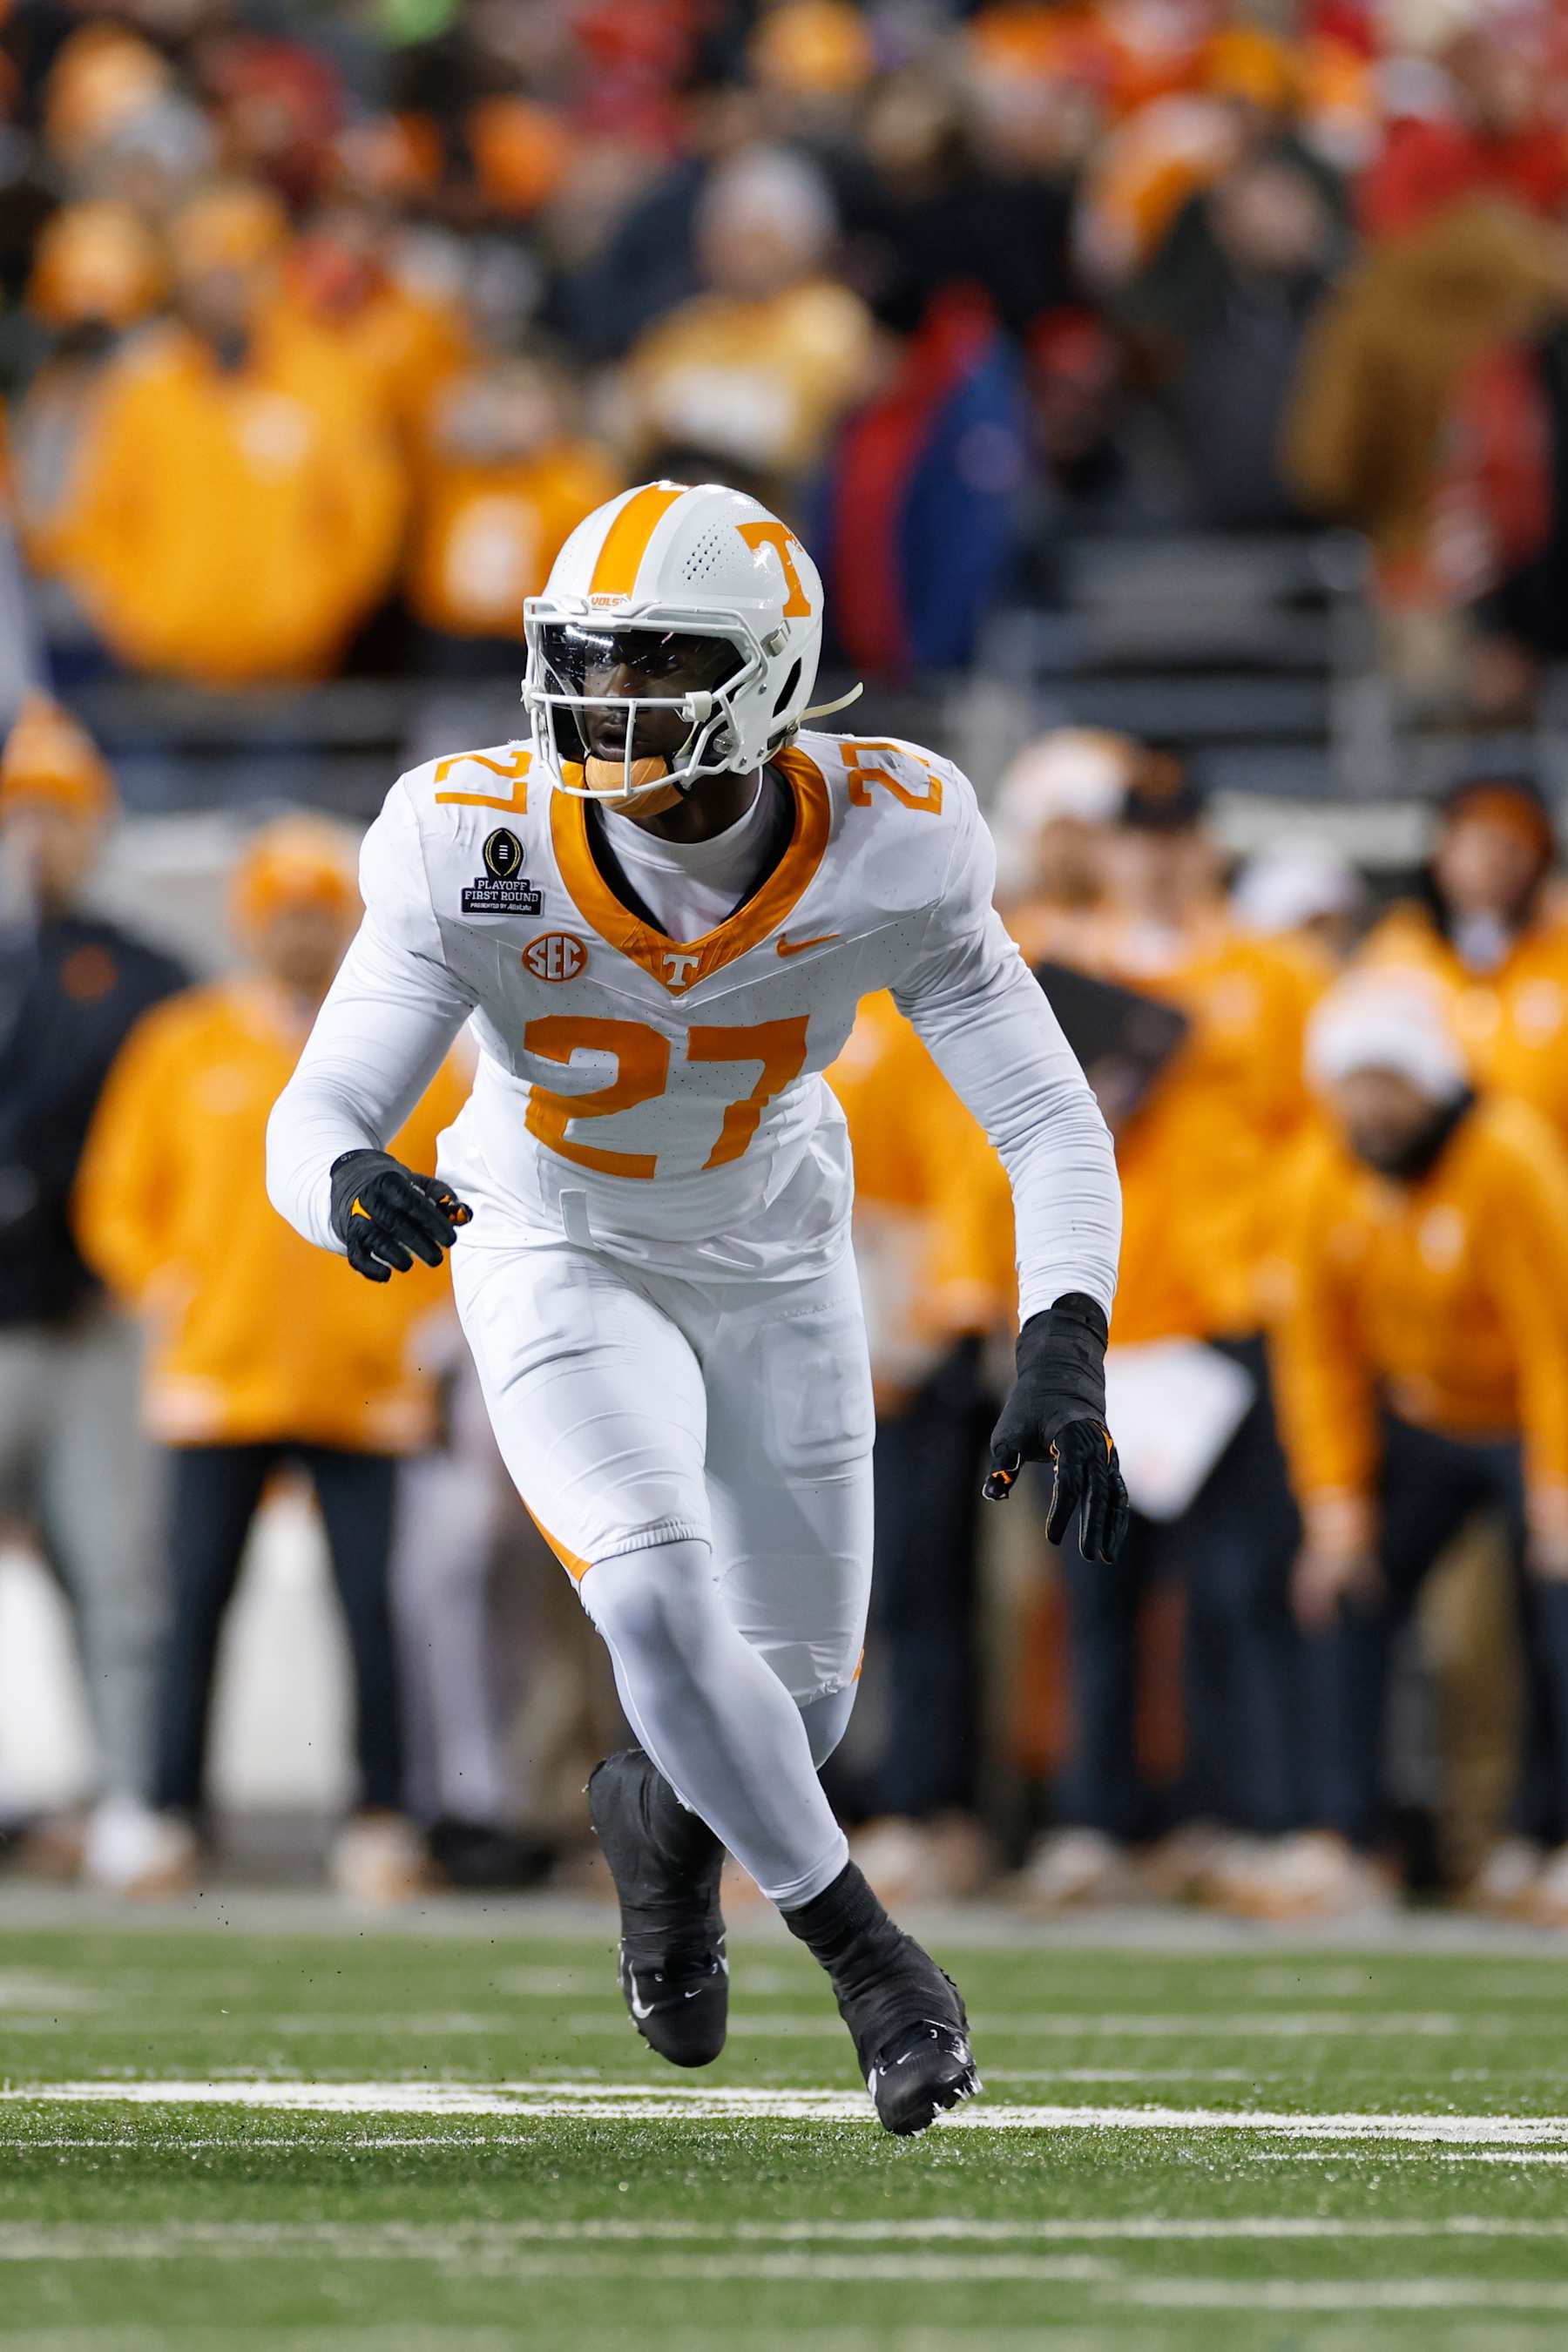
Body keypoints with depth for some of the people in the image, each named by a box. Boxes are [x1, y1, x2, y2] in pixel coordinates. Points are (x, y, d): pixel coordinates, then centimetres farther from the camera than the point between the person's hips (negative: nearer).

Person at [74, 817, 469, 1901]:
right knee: (198, 1602, -3)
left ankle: (380, 1823, 1)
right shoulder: (186, 1046, 7)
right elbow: (119, 1199, 11)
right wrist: (169, 1293, -3)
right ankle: (175, 1822, 1)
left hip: (363, 1390, 0)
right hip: (217, 1383, 0)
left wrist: (428, 1314, 1)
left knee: (371, 1602, -6)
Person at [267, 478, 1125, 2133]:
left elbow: (1050, 1123, -20)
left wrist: (1065, 1352, -36)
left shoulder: (884, 853, -27)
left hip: (773, 1265, 2)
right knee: (656, 1594, -25)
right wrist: (350, 1183, -52)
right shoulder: (479, 855, -29)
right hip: (561, 1253, -2)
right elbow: (313, 1116, -26)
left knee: (797, 1700, 8)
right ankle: (873, 1964, -7)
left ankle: (660, 1813, 46)